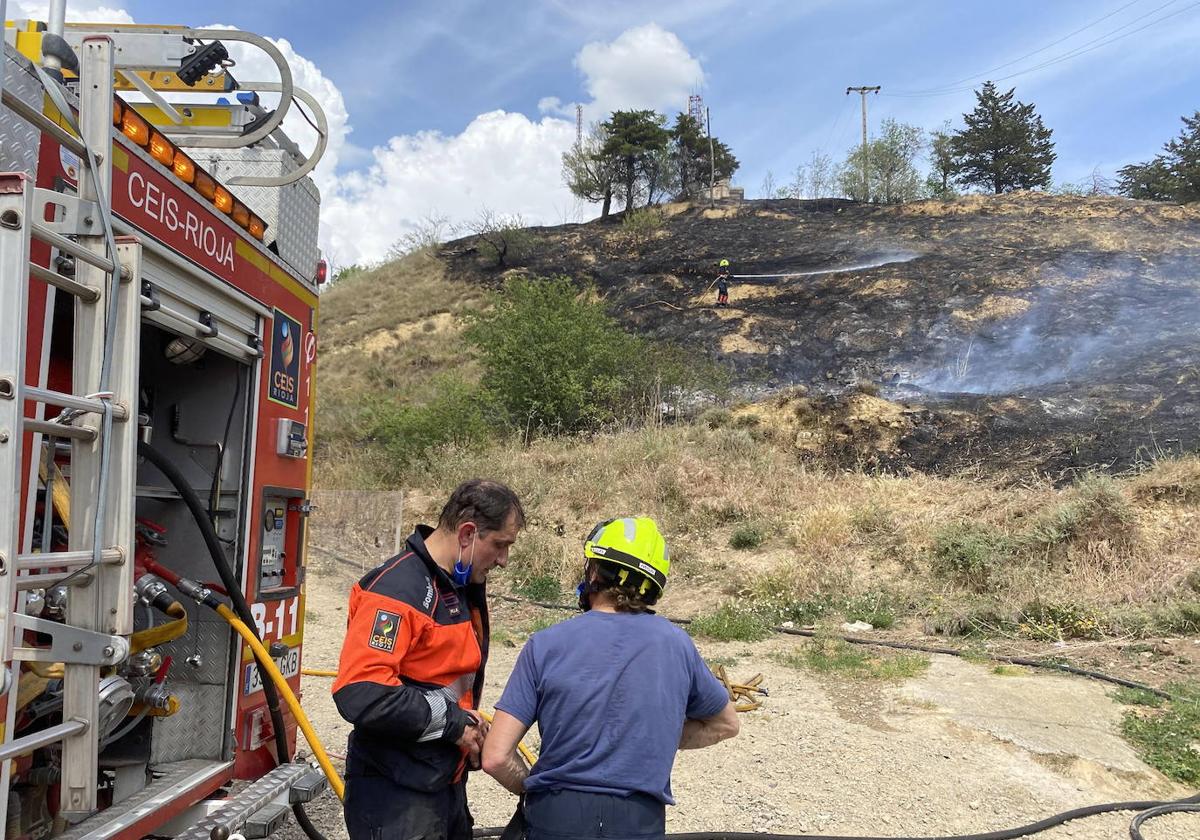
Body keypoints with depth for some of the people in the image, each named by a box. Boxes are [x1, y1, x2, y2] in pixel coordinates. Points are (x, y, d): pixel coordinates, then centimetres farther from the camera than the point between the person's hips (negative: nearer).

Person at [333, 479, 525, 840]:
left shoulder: (465, 587, 9)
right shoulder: (395, 588, -21)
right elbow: (360, 695, -30)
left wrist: (471, 725, 5)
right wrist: (452, 722, -20)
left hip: (448, 781, 9)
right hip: (394, 796, -9)